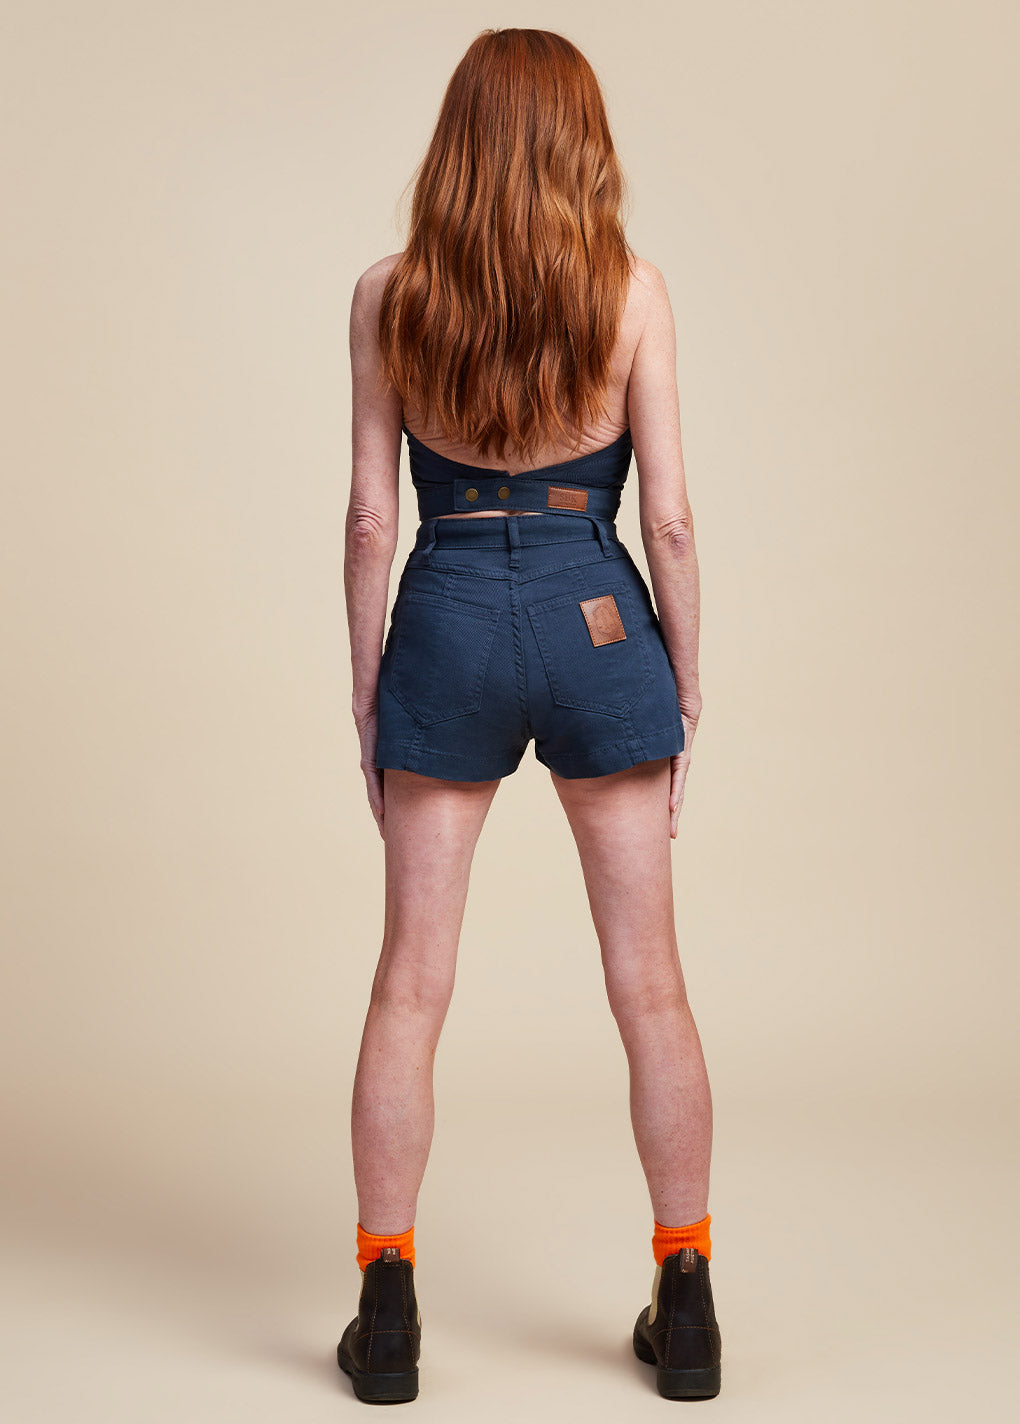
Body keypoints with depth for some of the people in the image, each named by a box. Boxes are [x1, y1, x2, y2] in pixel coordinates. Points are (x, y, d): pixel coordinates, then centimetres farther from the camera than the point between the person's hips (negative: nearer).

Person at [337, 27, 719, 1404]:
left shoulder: (390, 295, -1)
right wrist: (687, 682, 6)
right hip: (598, 620, 0)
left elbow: (372, 519, -2)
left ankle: (388, 1312, 14)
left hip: (446, 621, 1)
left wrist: (368, 694, 7)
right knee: (651, 986, 9)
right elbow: (668, 513, -4)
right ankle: (687, 1310, 19)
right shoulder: (630, 288, -3)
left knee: (409, 987, 9)